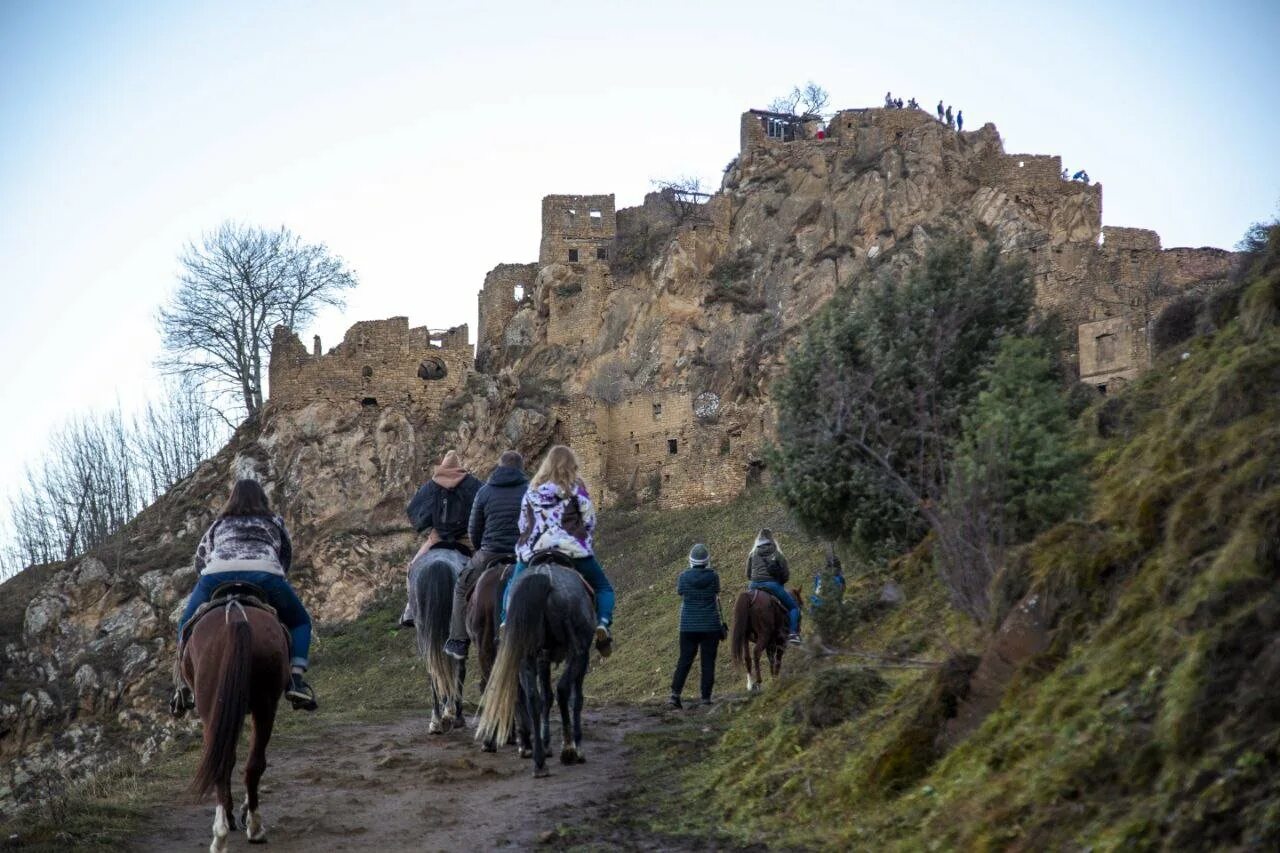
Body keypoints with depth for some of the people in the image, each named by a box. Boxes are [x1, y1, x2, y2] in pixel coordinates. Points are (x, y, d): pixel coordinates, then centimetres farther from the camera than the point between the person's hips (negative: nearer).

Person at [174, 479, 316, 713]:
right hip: (265, 573, -1)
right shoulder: (274, 522, 33)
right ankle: (296, 681, -2)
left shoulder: (218, 525, 35)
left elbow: (199, 561, 35)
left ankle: (186, 684, 8)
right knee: (300, 622, 21)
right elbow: (287, 558, 33)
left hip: (217, 574, 1)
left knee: (187, 625, 28)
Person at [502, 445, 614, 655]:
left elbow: (523, 524, 18)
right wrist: (584, 543, 17)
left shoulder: (533, 491, 16)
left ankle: (505, 621, 4)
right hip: (572, 550, -3)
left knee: (512, 586, 25)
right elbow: (589, 520, 3)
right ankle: (603, 624, -16)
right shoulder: (575, 487, 5)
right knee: (603, 588, 8)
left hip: (533, 551, 3)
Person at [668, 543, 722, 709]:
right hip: (710, 625, -1)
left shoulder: (683, 576, -6)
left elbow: (680, 594, 7)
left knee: (684, 660, 7)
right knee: (708, 661, 6)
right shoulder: (713, 576, -8)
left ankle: (675, 693, -4)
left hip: (688, 625, 1)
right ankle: (706, 696, 7)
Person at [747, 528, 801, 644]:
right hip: (773, 585, -3)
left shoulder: (752, 554, 12)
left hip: (754, 586, 4)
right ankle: (793, 633, -10)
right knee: (793, 607, 7)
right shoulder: (777, 554, 3)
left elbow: (748, 574, 14)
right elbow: (786, 574, 3)